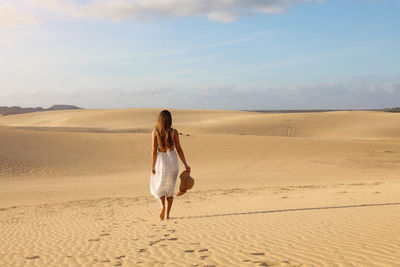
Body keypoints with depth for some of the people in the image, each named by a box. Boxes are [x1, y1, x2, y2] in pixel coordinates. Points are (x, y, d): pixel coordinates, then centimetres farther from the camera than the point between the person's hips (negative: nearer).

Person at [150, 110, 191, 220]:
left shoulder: (155, 132, -8)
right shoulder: (174, 132, -5)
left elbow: (154, 150, -10)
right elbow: (178, 149, -3)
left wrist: (153, 166, -2)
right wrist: (185, 164, 3)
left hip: (161, 160, -1)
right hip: (172, 159, 2)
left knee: (158, 186, 17)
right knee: (170, 188, 13)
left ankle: (163, 205, -8)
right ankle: (167, 214, 12)